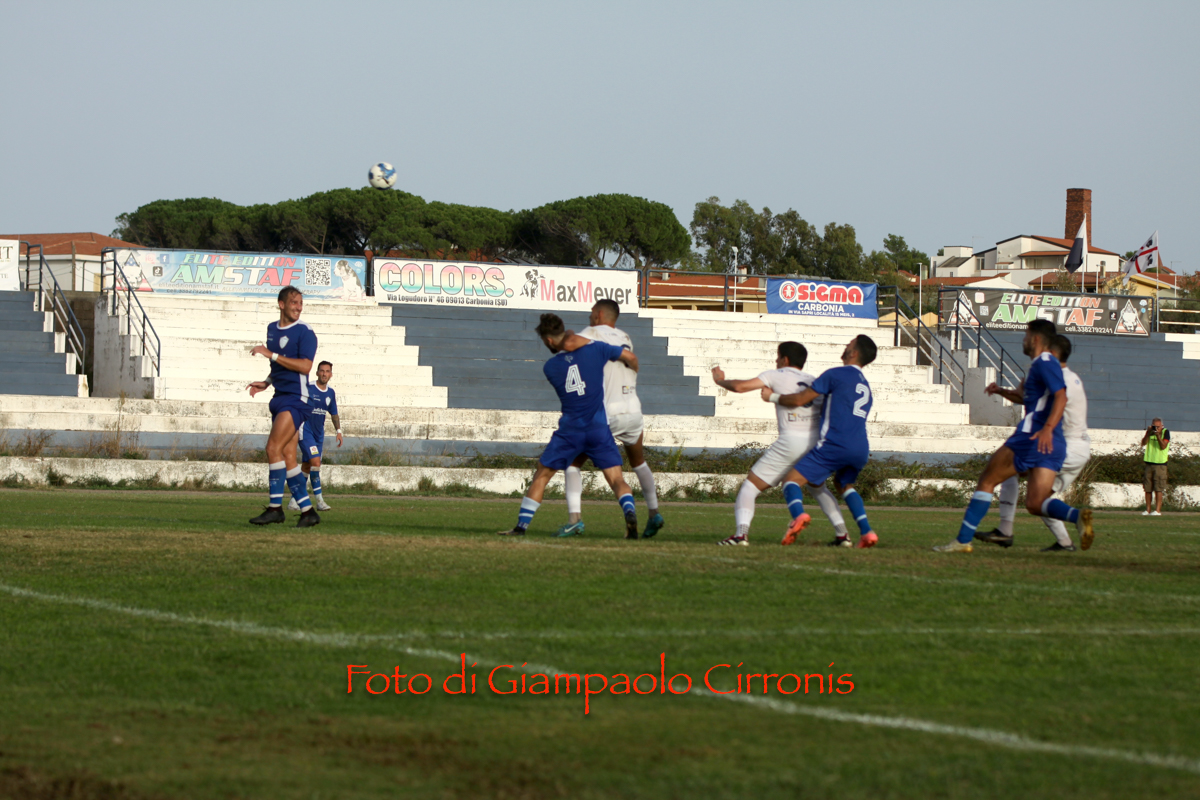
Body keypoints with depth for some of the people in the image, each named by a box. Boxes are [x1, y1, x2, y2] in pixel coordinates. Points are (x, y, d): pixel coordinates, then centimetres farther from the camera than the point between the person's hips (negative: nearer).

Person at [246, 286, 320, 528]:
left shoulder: (304, 332, -8)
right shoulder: (272, 329, 16)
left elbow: (305, 366, -20)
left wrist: (272, 355, -21)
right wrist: (266, 383, 14)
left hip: (295, 398, -8)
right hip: (280, 397, 8)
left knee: (274, 448, -17)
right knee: (287, 457, 5)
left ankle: (275, 507, -14)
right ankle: (307, 510, 9)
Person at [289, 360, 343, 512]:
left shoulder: (331, 393, 8)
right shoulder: (308, 389, -11)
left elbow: (334, 413, 19)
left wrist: (338, 431, 12)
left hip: (319, 434, 7)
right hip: (305, 430, -7)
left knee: (306, 467, 9)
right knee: (315, 462, -19)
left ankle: (294, 500, 16)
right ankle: (319, 500, -17)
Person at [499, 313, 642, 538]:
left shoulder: (550, 367, 3)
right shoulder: (594, 349, 0)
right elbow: (630, 357, 1)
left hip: (570, 429, 0)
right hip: (599, 427, 0)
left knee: (541, 475, 13)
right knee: (616, 479, 2)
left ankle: (522, 525, 11)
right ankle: (630, 514, -25)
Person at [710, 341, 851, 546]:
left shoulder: (776, 376, 5)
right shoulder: (814, 382, 18)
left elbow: (740, 386, -1)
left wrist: (720, 380, 18)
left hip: (791, 441, -5)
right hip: (816, 440, 5)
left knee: (749, 486, 3)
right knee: (818, 488, 31)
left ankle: (742, 533, -17)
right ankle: (842, 533, 19)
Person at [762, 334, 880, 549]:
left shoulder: (836, 375, -1)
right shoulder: (865, 386, 24)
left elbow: (799, 400, -2)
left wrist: (773, 397, 13)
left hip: (834, 445, -7)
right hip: (861, 449, 7)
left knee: (792, 480, -4)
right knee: (844, 484, 33)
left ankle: (798, 515, -36)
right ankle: (867, 533, 16)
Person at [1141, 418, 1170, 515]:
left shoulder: (1165, 432, -3)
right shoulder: (1149, 431, 9)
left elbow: (1163, 446, -12)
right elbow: (1143, 443, -2)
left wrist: (1158, 435, -20)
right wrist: (1148, 433, -14)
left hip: (1160, 464, -4)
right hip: (1148, 463, 4)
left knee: (1158, 489, -7)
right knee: (1148, 488, 5)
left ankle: (1158, 510, -6)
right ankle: (1148, 510, 11)